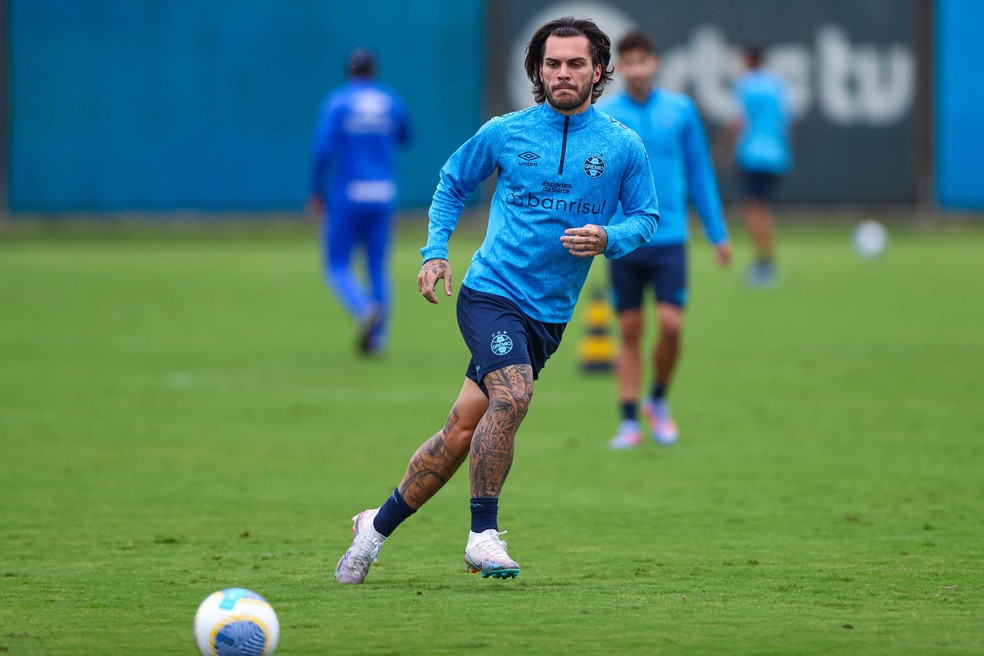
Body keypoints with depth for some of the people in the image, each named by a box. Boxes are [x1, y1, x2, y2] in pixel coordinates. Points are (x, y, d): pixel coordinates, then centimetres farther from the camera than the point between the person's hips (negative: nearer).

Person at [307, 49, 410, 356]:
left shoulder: (336, 102, -5)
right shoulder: (392, 102, 5)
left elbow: (323, 150, -14)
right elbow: (404, 137, 23)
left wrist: (317, 191, -3)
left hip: (346, 195, -3)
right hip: (383, 195, 3)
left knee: (336, 266, 7)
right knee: (379, 268, 11)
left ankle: (365, 309, -20)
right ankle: (378, 338, 4)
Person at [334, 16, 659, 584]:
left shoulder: (624, 147, 3)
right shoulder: (505, 133, 2)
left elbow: (646, 217, 10)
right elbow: (452, 183, 17)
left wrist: (608, 239, -11)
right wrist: (435, 252, 5)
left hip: (549, 315, 2)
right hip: (492, 290, -2)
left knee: (464, 429, 4)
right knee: (512, 395, -28)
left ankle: (380, 524, 20)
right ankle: (483, 534, -17)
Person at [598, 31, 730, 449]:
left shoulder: (679, 110, 3)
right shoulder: (602, 117, 0)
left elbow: (701, 173, 9)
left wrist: (717, 233, 11)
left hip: (669, 238, 0)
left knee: (671, 324, -9)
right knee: (630, 330, 3)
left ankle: (658, 400, 16)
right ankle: (629, 422, 11)